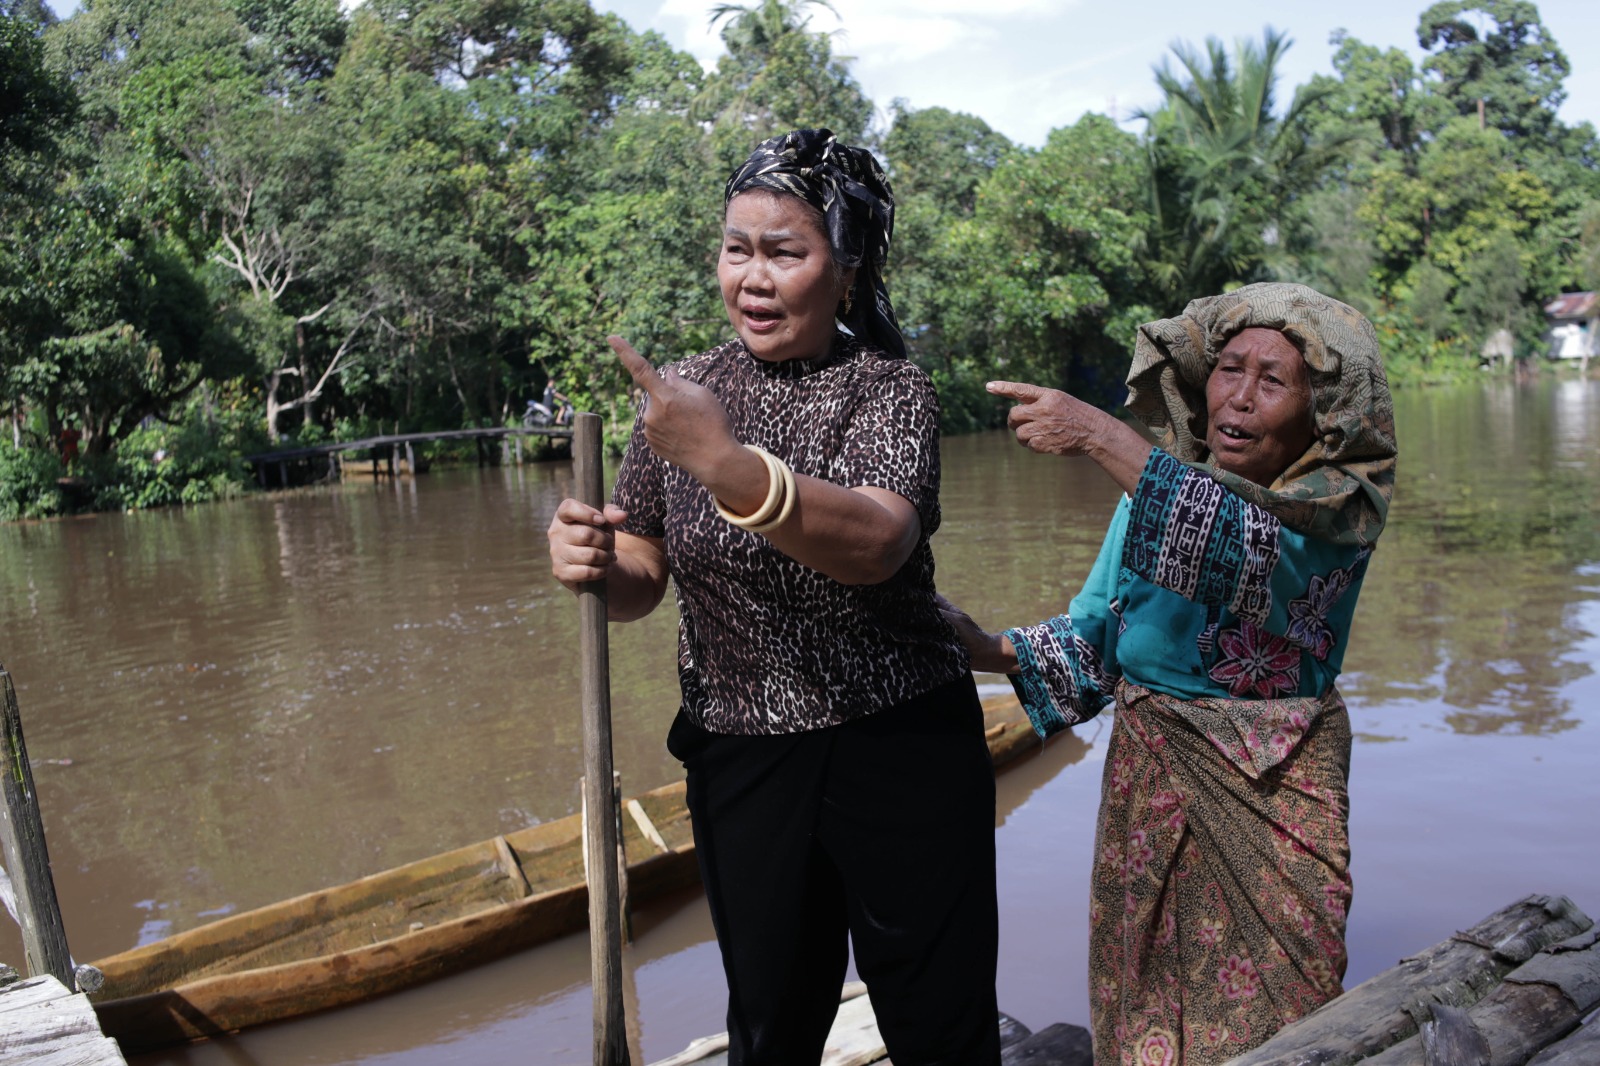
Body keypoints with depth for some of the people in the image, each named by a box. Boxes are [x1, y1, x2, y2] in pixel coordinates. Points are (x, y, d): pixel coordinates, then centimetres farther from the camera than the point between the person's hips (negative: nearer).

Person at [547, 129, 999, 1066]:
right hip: (739, 760, 3)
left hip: (900, 752, -3)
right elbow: (642, 580, 6)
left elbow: (874, 544, -28)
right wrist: (597, 565, -17)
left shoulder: (889, 387, -8)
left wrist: (727, 462, -41)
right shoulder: (686, 391, 3)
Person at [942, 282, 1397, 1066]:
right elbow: (1092, 641, 2)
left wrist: (1101, 438, -37)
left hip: (1268, 797, -3)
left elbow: (1256, 552, -33)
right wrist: (992, 650, -16)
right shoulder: (1158, 486, 2)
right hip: (1147, 793, 4)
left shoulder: (1340, 508, -10)